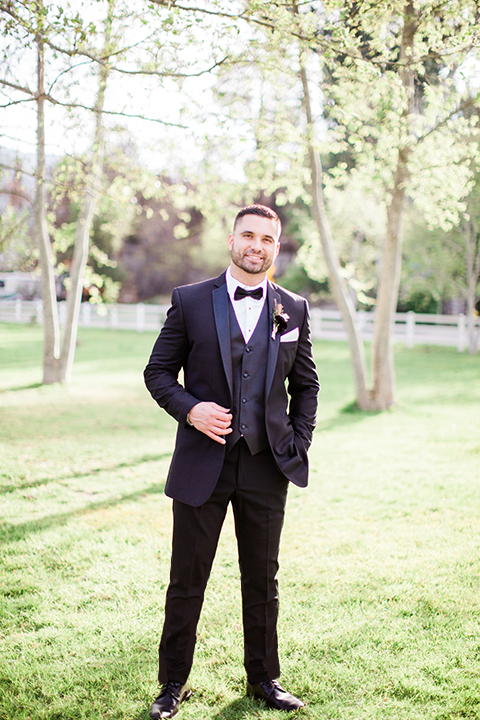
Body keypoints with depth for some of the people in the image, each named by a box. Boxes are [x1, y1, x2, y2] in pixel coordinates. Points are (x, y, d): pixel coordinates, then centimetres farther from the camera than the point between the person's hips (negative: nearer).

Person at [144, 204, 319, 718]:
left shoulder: (293, 309, 7)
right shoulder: (190, 301, 0)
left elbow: (305, 385, 13)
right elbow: (158, 371, 3)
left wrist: (299, 446, 4)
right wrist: (189, 409, -15)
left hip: (266, 467, 2)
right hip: (202, 463, -2)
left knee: (262, 580, 13)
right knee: (187, 581, 7)